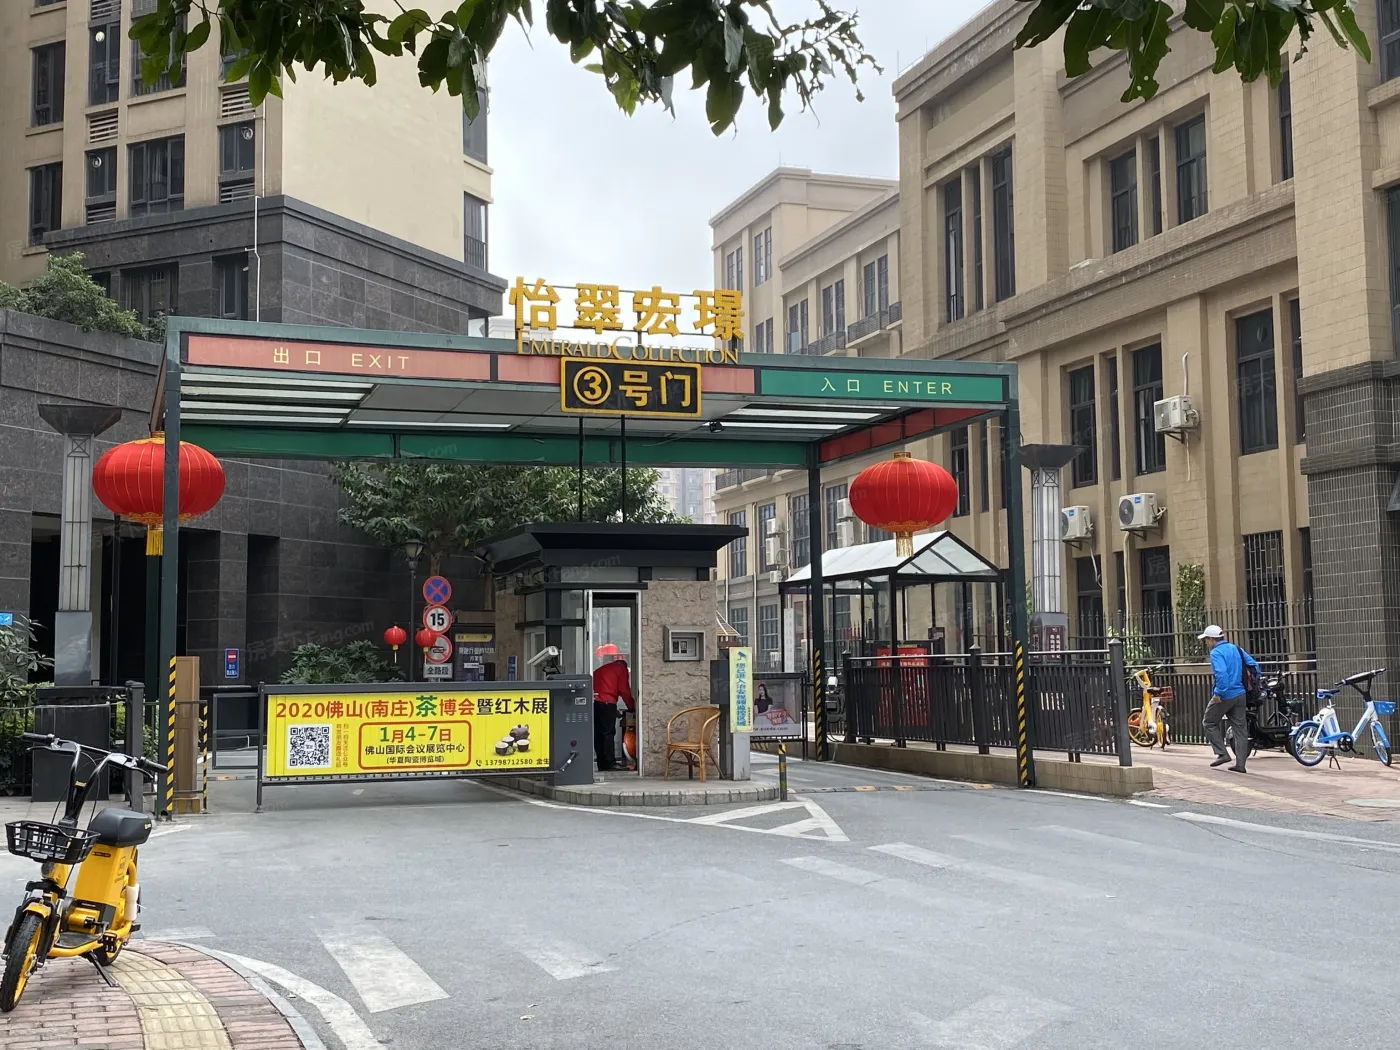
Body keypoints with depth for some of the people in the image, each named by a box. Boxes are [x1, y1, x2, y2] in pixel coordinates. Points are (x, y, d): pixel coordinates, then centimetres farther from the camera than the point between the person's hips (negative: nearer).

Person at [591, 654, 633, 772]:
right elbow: (624, 691, 1)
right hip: (607, 703, -6)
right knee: (608, 733, -4)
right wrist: (632, 707, 10)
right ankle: (610, 764, -8)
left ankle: (602, 765, 9)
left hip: (595, 702, 6)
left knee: (598, 734, 7)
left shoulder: (601, 669, 27)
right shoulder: (621, 669, 9)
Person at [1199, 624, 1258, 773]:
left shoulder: (1216, 652, -12)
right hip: (1240, 695, 7)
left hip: (1224, 696, -7)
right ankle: (1240, 764, 8)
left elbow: (1221, 673, -27)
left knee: (1209, 722, 12)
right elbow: (1254, 666, 12)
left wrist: (1219, 693, -21)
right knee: (1240, 728, 8)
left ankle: (1222, 754, 3)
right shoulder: (1236, 649, 13)